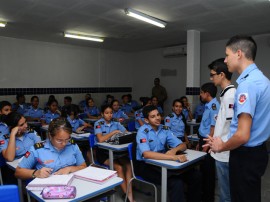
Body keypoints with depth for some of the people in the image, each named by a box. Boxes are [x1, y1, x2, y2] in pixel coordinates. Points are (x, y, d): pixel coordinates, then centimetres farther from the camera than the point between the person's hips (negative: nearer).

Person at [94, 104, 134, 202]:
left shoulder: (116, 123, 5)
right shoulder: (98, 124, -8)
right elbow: (100, 139, -22)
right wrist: (114, 132, -20)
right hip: (103, 152, -4)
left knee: (128, 165, -22)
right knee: (119, 167, -26)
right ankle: (126, 194, -11)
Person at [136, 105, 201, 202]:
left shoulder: (164, 129, 2)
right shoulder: (143, 131, -14)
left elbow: (183, 145, 2)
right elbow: (146, 154, -30)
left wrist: (174, 150, -22)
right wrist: (172, 157, -38)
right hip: (146, 165, -5)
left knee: (195, 176, -8)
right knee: (176, 183, -29)